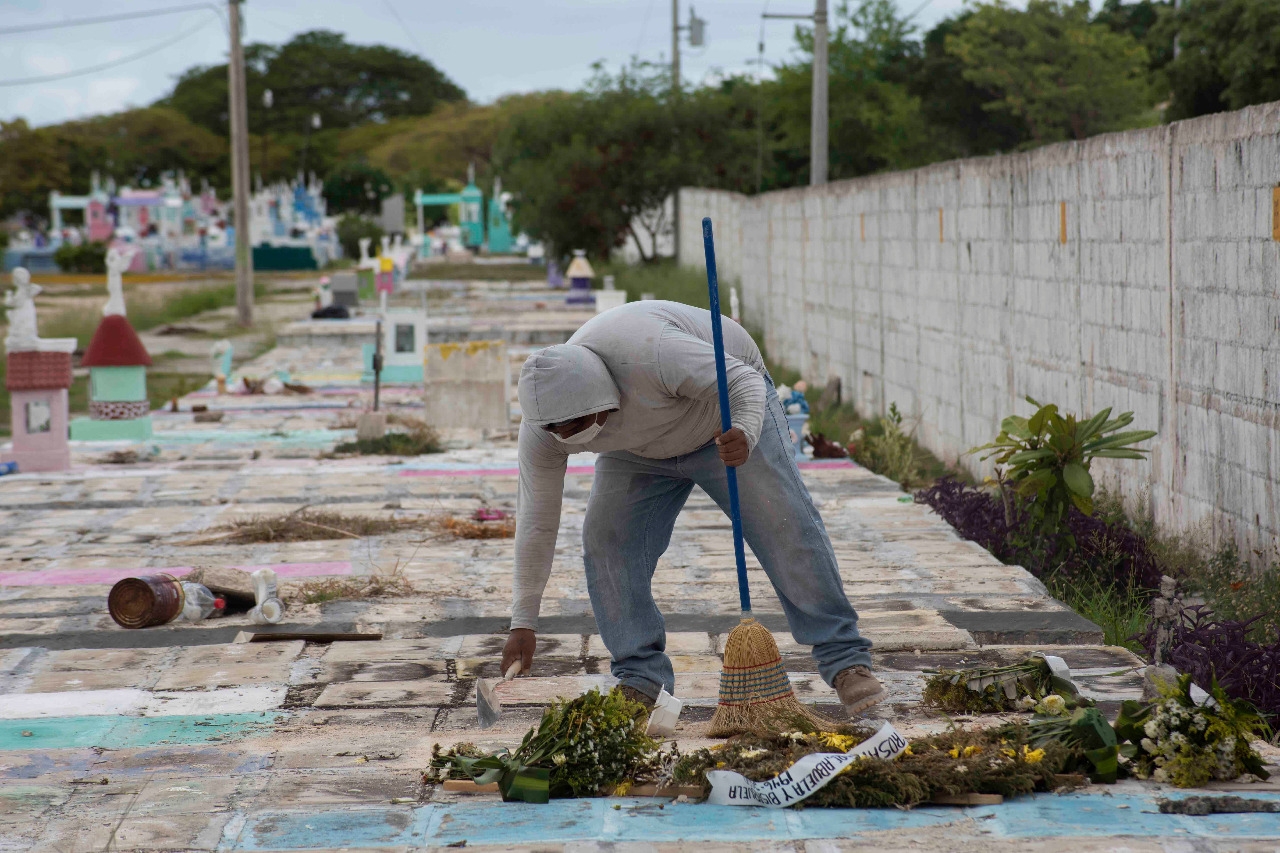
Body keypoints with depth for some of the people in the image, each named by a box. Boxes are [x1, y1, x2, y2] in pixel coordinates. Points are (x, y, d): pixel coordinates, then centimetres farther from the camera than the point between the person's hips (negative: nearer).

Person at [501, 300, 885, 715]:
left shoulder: (648, 355, -42)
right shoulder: (542, 425, -24)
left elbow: (742, 381, -31)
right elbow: (536, 519, -15)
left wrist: (745, 433, -53)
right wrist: (523, 622, -12)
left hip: (726, 421, -4)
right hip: (640, 453, 4)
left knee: (788, 531, -13)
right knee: (604, 543, -13)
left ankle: (846, 660, -6)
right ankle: (640, 679, -4)